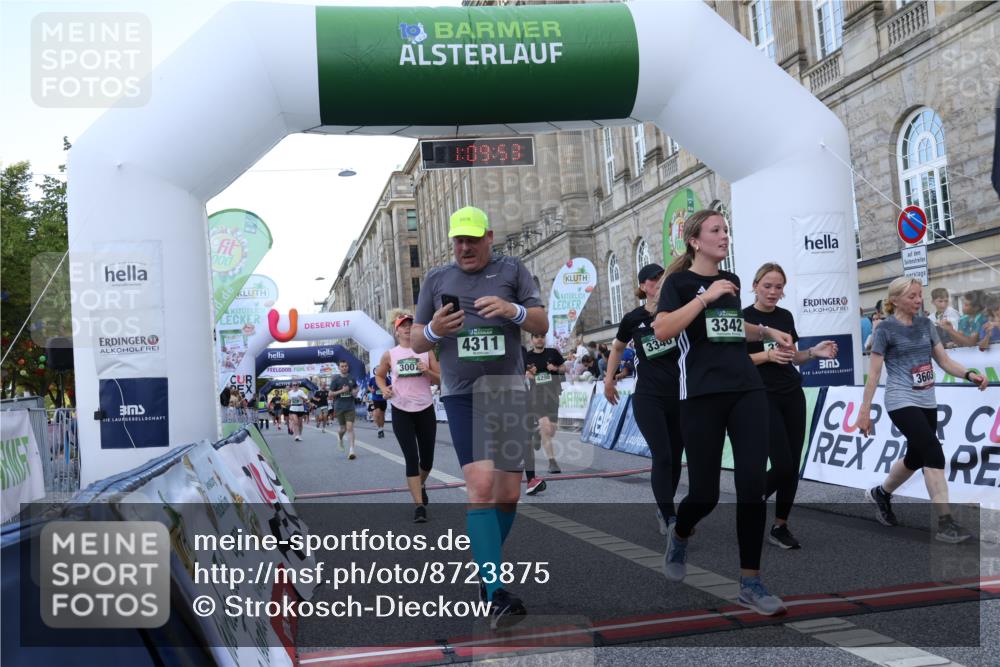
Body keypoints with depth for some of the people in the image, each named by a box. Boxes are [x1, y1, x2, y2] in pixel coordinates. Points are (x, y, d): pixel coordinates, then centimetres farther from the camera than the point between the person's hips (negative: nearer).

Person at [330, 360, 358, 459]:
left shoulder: (352, 379, 4)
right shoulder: (335, 380, -3)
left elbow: (355, 389, 22)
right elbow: (330, 394, -4)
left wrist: (355, 392, -1)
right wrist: (342, 391, -17)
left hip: (350, 407, 1)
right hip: (339, 407, -1)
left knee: (350, 427, -12)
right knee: (343, 428, 9)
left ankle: (352, 450, -13)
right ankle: (340, 437, 46)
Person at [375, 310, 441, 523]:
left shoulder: (425, 351, 4)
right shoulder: (389, 355, 2)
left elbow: (440, 379, 6)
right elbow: (379, 375, 18)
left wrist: (428, 372, -14)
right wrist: (384, 389, -2)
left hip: (425, 409, 2)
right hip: (401, 411, -1)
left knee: (427, 458, 9)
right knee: (411, 458, -8)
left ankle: (421, 485, 42)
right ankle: (419, 505, -5)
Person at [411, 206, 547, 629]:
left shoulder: (512, 270, 10)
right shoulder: (436, 279, 12)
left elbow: (542, 325, 5)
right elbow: (416, 343, 13)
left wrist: (512, 310, -16)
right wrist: (434, 331, -10)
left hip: (509, 391, 1)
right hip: (462, 395, -1)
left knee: (508, 494, 4)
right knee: (481, 486, -17)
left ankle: (487, 570, 27)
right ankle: (496, 594, -16)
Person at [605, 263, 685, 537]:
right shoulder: (633, 319, 0)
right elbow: (618, 347, 16)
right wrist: (609, 377, 13)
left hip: (679, 397, 2)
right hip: (648, 399, -2)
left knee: (675, 457, 9)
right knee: (662, 457, -11)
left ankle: (664, 508, 29)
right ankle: (670, 519, -7)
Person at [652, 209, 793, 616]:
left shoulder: (731, 280, 17)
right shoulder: (679, 281, -1)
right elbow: (661, 331, -18)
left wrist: (768, 332, 21)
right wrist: (705, 296, -17)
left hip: (747, 389, 5)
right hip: (702, 395, -5)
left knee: (752, 484, -5)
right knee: (705, 493, -1)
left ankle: (750, 583, 4)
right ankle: (679, 537, 33)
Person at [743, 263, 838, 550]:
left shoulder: (786, 316, 11)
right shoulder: (743, 318, -6)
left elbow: (792, 357, 18)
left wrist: (814, 352, 0)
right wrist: (768, 355, -21)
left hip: (793, 396, 6)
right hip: (763, 399, -6)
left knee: (793, 466, 3)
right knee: (782, 465, -12)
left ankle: (780, 527, 15)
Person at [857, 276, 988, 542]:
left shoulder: (926, 325, 8)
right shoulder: (886, 329, -9)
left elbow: (945, 361, 8)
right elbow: (874, 373, -7)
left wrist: (969, 374, -11)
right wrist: (864, 410, -7)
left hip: (927, 402, 7)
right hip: (902, 402, -7)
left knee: (915, 458, 15)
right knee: (934, 454, -17)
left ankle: (880, 493, 40)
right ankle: (945, 522, -13)